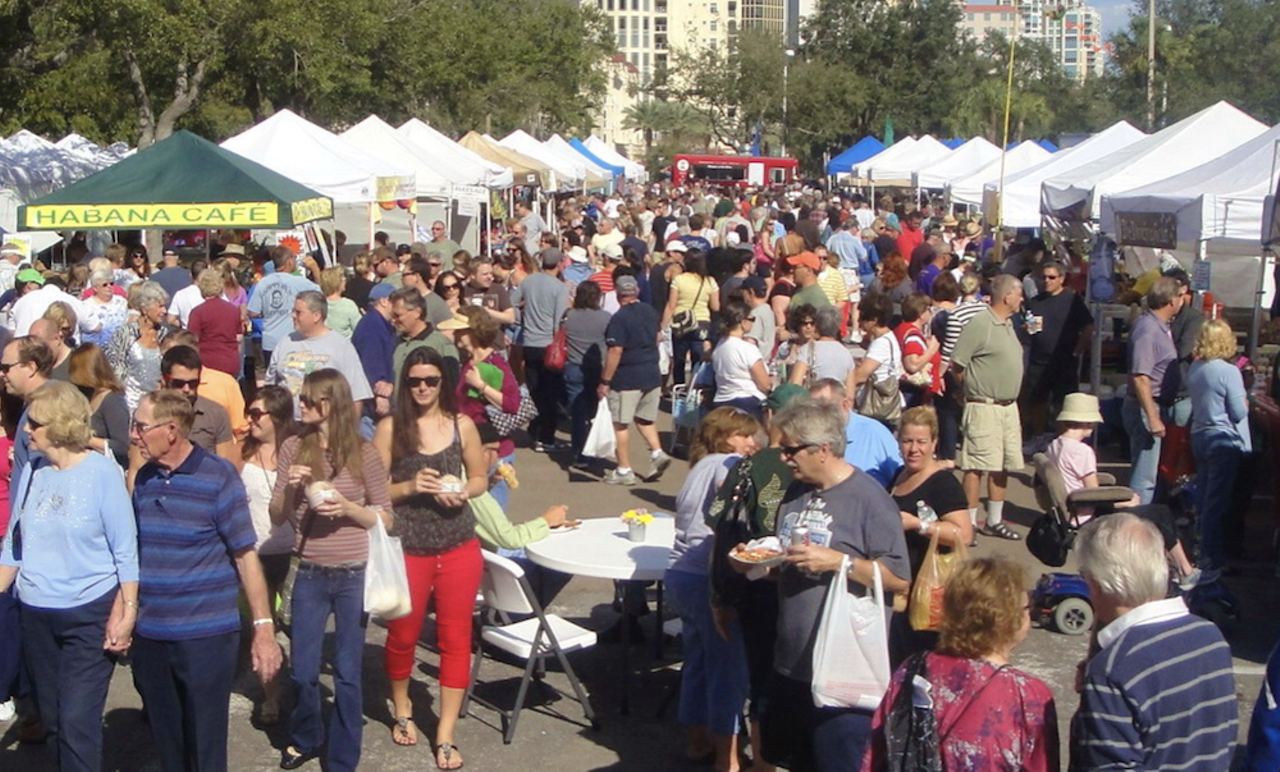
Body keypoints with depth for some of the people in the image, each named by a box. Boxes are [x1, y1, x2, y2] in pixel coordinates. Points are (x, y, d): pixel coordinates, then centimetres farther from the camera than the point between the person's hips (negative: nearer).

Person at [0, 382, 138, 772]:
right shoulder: (32, 473, 1)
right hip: (36, 616, 5)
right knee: (53, 720, 14)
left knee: (77, 721, -8)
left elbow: (126, 551, -9)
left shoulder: (102, 473, -12)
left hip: (89, 616, -5)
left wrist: (127, 613, -12)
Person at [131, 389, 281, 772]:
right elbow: (133, 553, 15)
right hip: (150, 637, 5)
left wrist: (264, 627, -11)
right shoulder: (144, 479, 6)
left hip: (206, 636, -5)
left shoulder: (218, 477, -9)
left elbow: (245, 555, -9)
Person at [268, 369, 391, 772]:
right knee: (303, 671, 11)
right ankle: (305, 738, 38)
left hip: (355, 575, -2)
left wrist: (348, 508, -17)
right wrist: (289, 487, -15)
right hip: (310, 574, 2)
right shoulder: (293, 449, 0)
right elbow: (276, 516, 4)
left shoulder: (364, 454, -6)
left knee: (348, 673, 6)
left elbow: (385, 518, 0)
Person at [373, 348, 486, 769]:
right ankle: (401, 709, 41)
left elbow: (481, 478, 11)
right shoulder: (391, 427, -4)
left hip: (460, 547, 1)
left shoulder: (462, 425, 1)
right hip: (408, 547, -1)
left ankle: (445, 737, 13)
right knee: (402, 635, 12)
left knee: (455, 638, 4)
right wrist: (410, 486, -20)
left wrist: (463, 491, -10)